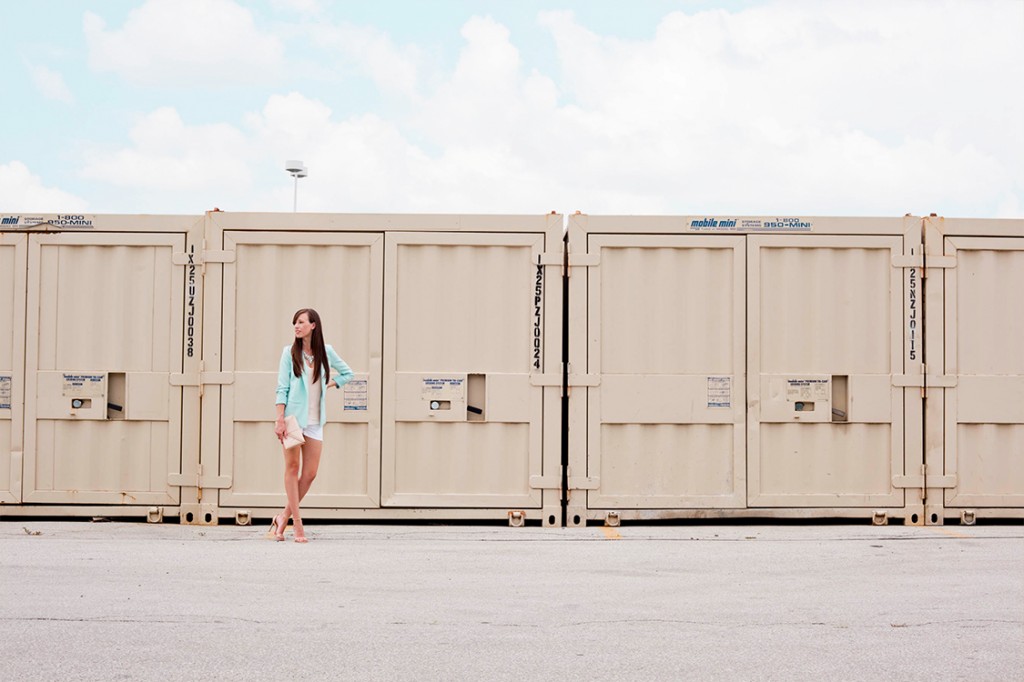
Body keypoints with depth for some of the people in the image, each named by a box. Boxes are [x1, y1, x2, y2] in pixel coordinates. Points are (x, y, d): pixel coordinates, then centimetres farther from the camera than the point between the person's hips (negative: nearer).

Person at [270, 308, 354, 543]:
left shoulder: (326, 352, 8)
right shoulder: (290, 352, 1)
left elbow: (347, 373, 22)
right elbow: (282, 388, -3)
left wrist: (327, 385, 7)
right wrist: (279, 419, -11)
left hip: (315, 420, 3)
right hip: (293, 415, -3)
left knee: (310, 474, 0)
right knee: (292, 467, -4)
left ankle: (284, 517, 13)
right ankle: (297, 523, -2)